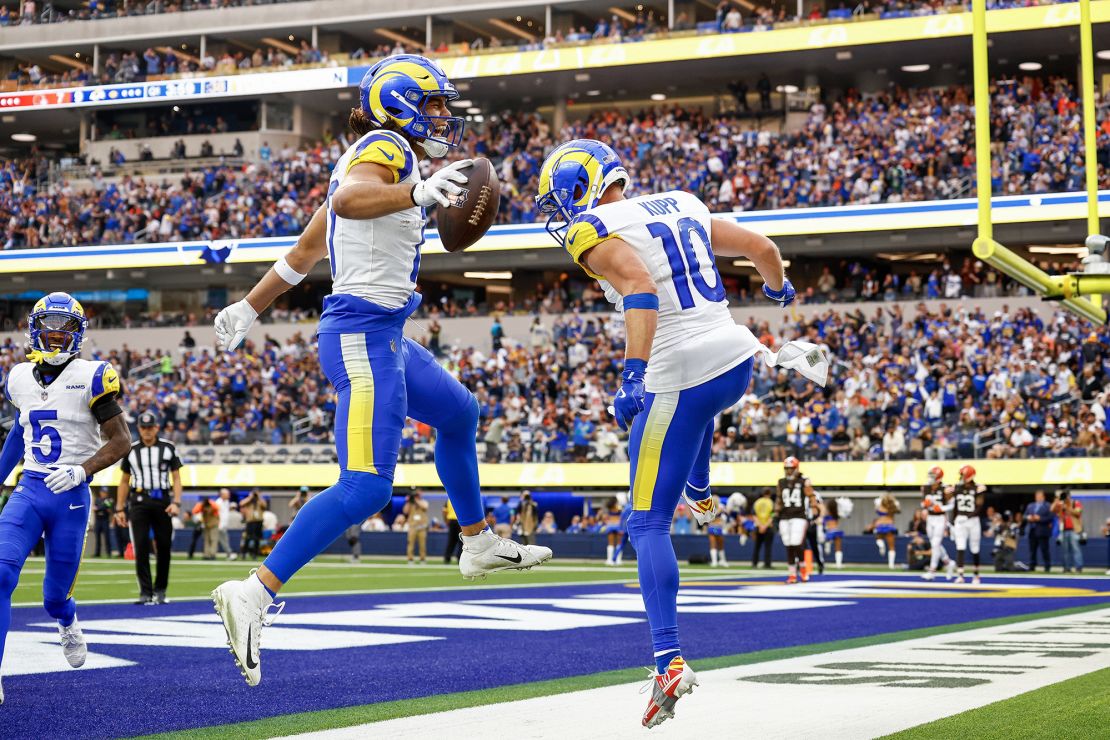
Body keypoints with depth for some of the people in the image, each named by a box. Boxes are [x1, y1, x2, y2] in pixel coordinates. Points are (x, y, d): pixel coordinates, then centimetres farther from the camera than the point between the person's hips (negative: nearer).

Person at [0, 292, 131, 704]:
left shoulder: (90, 378, -7)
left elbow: (120, 441, -7)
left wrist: (81, 470, -21)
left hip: (71, 496, -3)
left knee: (55, 596, 7)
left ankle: (67, 623, 48)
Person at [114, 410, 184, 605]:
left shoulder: (168, 448, 6)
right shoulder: (131, 450, 10)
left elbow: (176, 478, 6)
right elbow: (124, 481, 15)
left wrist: (176, 502, -7)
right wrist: (119, 509, 9)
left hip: (162, 501, 0)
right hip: (139, 501, 0)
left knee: (164, 547, 1)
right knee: (141, 547, -8)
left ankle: (160, 590, 13)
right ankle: (145, 592, -7)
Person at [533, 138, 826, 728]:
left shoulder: (594, 232, -7)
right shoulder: (682, 206, 15)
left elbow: (641, 289, -25)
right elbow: (762, 248, 21)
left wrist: (632, 374, -32)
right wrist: (778, 288, 43)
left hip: (680, 378, -7)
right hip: (735, 360, 7)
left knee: (648, 525, 0)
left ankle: (670, 662, -11)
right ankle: (700, 495, 63)